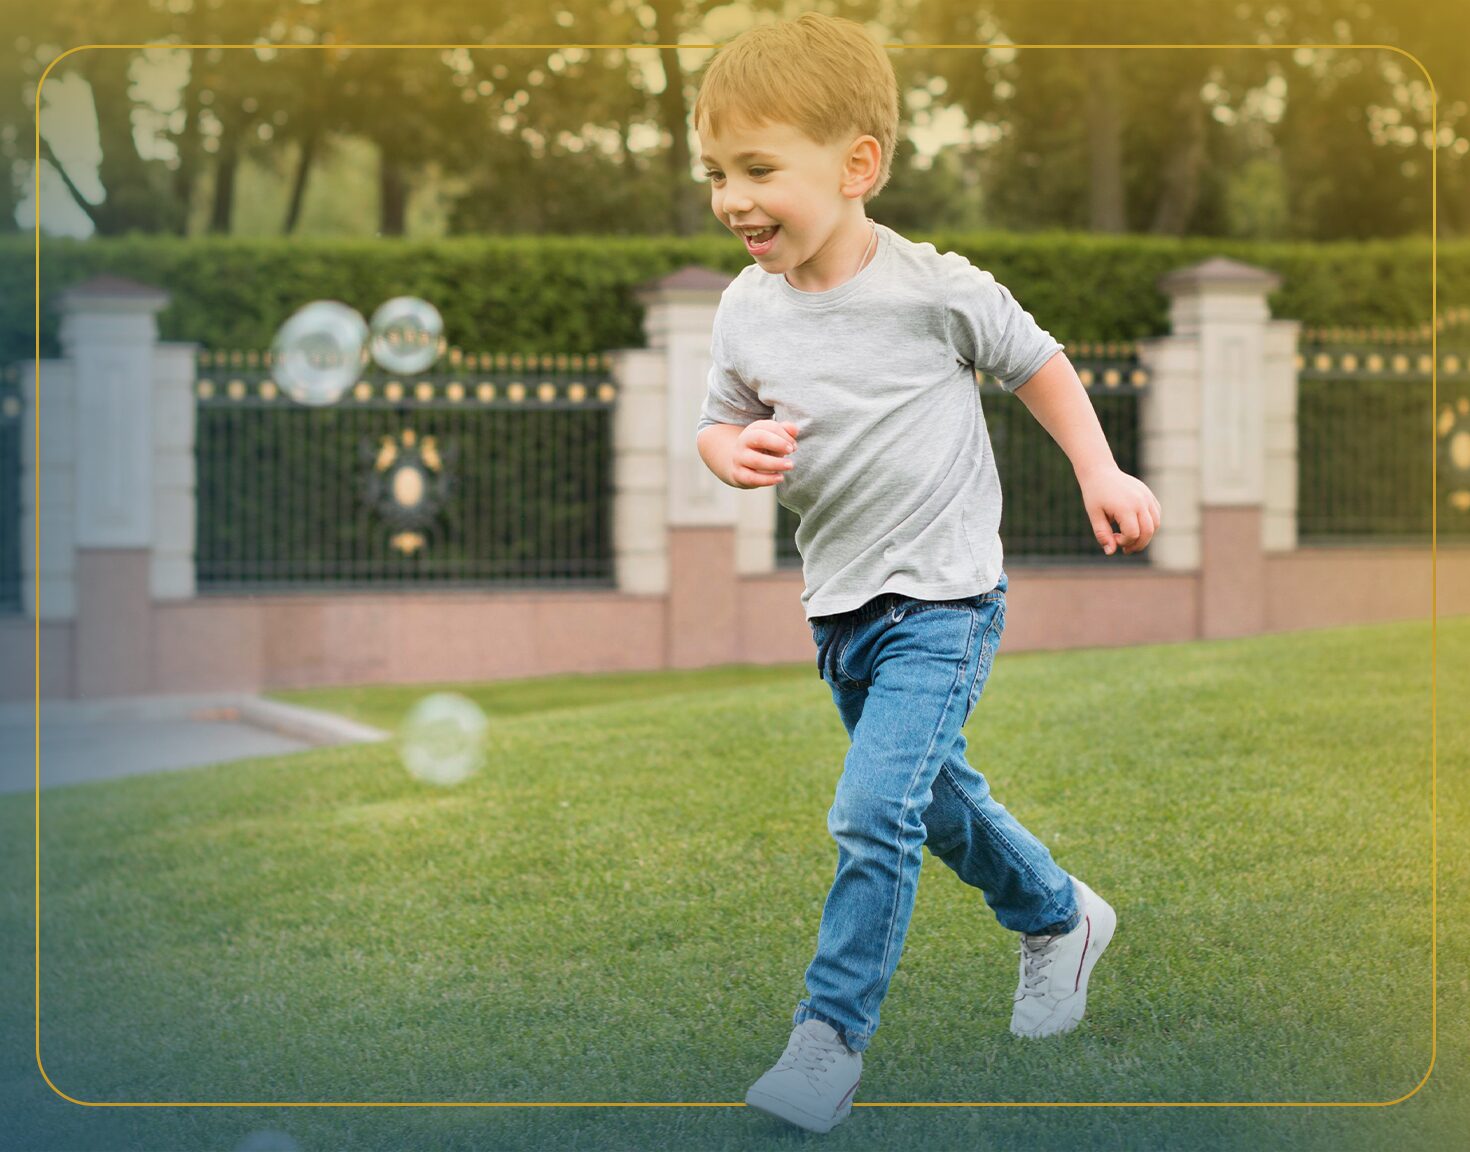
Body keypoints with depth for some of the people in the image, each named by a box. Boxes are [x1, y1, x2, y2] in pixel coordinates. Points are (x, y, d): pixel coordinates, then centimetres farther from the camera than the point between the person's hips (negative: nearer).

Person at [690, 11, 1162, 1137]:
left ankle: (831, 1033, -4)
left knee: (874, 811, -17)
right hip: (839, 603, 6)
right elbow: (716, 422, 9)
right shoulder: (747, 308, -5)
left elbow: (1036, 362, 0)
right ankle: (1060, 918, 46)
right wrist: (734, 452, -14)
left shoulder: (934, 290, -17)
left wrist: (1101, 473, -1)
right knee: (933, 793, 21)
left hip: (942, 598, -6)